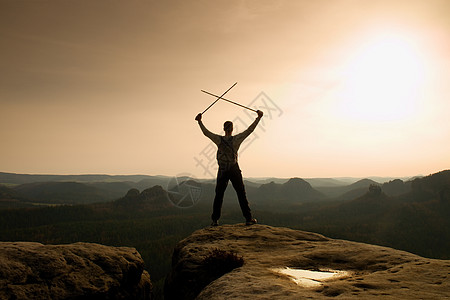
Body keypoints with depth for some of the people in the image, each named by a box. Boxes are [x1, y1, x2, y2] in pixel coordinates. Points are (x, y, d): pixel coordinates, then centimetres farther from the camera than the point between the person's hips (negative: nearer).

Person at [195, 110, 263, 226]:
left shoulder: (219, 139, -4)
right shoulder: (236, 139, -7)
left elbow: (206, 132, 5)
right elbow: (250, 130, -5)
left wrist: (199, 121, 14)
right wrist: (258, 117, 0)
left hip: (222, 171, 1)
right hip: (234, 170, -1)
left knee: (219, 195, 8)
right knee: (241, 195, 4)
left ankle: (215, 220, 8)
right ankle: (248, 219, 4)